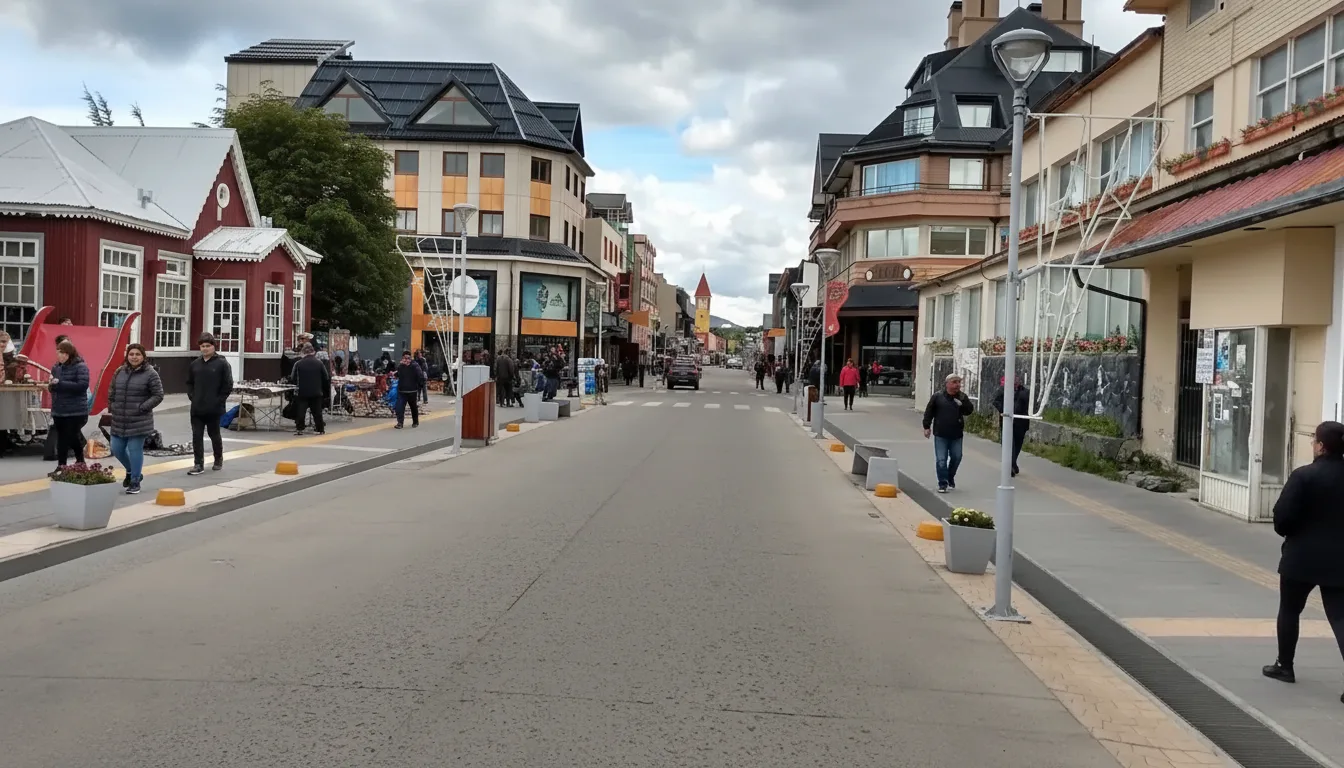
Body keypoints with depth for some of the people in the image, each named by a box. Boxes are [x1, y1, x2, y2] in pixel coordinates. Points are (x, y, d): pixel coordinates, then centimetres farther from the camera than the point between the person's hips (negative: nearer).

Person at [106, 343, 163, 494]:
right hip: (119, 421, 6)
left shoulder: (150, 374, -8)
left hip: (139, 421, -6)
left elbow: (158, 395, -9)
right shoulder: (119, 372, 9)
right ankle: (132, 472, 36)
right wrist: (111, 409, 9)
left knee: (135, 450, -2)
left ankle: (135, 482, 11)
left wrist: (142, 408, -16)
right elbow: (112, 393, 18)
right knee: (117, 449, 10)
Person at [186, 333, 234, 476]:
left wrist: (219, 400, -11)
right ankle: (199, 465, 3)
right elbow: (189, 383, 18)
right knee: (197, 436, 0)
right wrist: (192, 397, 5)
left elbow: (228, 385, -7)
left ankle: (218, 460, 29)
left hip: (214, 409, -4)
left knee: (214, 435, 10)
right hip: (197, 409, 4)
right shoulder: (195, 364, 8)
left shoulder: (222, 363, -7)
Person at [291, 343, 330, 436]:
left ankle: (299, 428, 1)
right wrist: (326, 389, 17)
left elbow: (293, 379, -1)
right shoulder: (319, 363, -3)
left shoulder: (298, 364, -6)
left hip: (302, 392, -1)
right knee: (317, 411, 9)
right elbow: (326, 378, 1)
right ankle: (320, 429, 12)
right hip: (316, 392, 1)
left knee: (301, 410, 5)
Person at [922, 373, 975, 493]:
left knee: (956, 457, 10)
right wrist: (927, 427, -4)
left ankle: (950, 477, 34)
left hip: (956, 435, 3)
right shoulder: (937, 397, -3)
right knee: (941, 460, -3)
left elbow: (969, 411, -3)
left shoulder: (962, 397, 4)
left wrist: (963, 401, -18)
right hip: (940, 434, -3)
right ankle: (943, 483, 4)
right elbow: (929, 412, 1)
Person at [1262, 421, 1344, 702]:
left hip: (1302, 557, -3)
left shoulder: (1304, 475, -15)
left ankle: (1285, 666, 27)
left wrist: (1286, 532, 4)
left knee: (1289, 611, 16)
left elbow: (1282, 517, -17)